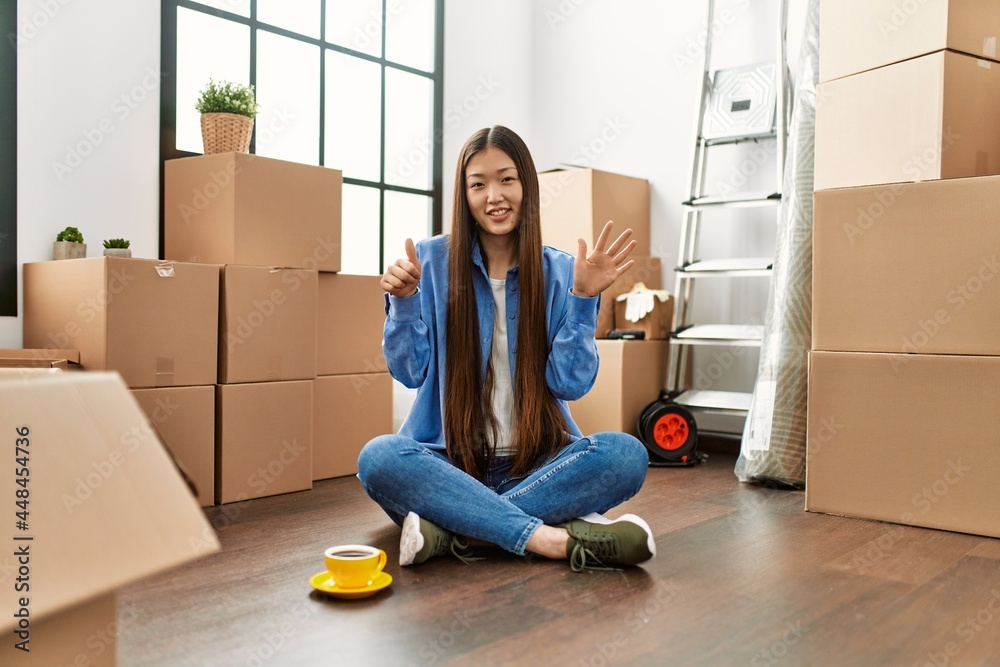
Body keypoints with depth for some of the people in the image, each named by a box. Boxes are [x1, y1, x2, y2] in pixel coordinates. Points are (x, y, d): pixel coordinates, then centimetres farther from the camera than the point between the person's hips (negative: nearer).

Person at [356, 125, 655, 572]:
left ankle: (452, 529, -26)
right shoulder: (432, 260, 0)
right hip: (450, 460, 0)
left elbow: (571, 383, -4)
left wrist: (583, 299, -14)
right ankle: (554, 538, -30)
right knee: (379, 458, -31)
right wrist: (403, 302, -17)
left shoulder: (559, 271, 2)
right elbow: (409, 373, -2)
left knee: (626, 454, -26)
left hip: (537, 463, 1)